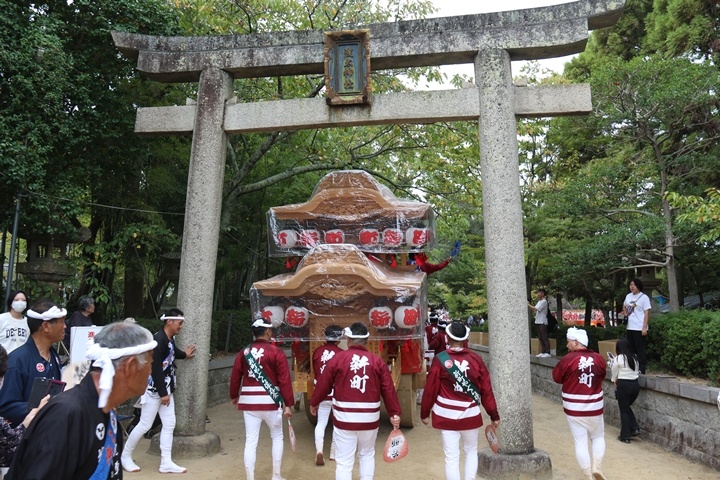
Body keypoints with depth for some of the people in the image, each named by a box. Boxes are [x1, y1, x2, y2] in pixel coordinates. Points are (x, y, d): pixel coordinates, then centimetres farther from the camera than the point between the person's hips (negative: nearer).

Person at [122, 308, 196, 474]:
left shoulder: (171, 339, 7)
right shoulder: (159, 340, -22)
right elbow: (156, 369, -23)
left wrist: (184, 354, 39)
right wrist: (162, 393, -20)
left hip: (166, 390, 9)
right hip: (154, 390, -9)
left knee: (169, 424, 8)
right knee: (145, 425, 1)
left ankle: (166, 463, 14)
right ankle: (125, 457, 22)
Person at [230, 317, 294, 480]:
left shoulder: (244, 352, 3)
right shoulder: (276, 352, -7)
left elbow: (235, 377, 7)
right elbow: (284, 380, -10)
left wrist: (234, 396, 25)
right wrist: (288, 404, -6)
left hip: (248, 401, 3)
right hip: (270, 400, -2)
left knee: (251, 441, 9)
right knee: (277, 437, 16)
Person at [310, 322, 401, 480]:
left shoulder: (338, 358, -7)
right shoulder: (377, 361, -2)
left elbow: (323, 384, 0)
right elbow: (388, 390, -1)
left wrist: (314, 403, 16)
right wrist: (394, 413, 7)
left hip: (344, 418, -2)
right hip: (369, 418, 2)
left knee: (344, 461, 8)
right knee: (367, 455, 24)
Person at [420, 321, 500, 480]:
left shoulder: (440, 359, -11)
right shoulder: (476, 358, -7)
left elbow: (430, 389, -8)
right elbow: (486, 390, -4)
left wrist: (424, 413, 5)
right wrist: (494, 415, 7)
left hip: (447, 415, -1)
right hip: (471, 414, 2)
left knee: (451, 456, 8)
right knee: (471, 451, 23)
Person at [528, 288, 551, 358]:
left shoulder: (544, 301, -10)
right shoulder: (539, 302, 18)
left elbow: (536, 309, -18)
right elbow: (534, 310, 16)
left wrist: (528, 305, -11)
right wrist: (529, 305, 4)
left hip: (542, 322, -9)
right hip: (538, 322, 9)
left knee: (545, 338, -7)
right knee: (540, 338, 10)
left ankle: (547, 352, -4)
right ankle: (543, 352, 14)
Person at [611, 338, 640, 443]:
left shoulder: (618, 358, -10)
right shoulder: (635, 357, 5)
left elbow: (614, 375, 0)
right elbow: (637, 371, 6)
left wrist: (615, 382, 19)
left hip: (624, 385, -6)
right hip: (635, 384, 6)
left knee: (623, 410, 6)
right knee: (627, 407, 25)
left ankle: (625, 436, 11)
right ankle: (634, 428, 16)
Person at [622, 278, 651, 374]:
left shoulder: (644, 297, -6)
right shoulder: (628, 296, 12)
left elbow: (647, 313, -9)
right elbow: (624, 306, 31)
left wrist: (644, 328, -15)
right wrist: (625, 312, 11)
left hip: (639, 328, -7)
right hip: (629, 327, 7)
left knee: (640, 349, -2)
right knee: (630, 349, 12)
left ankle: (641, 370, 4)